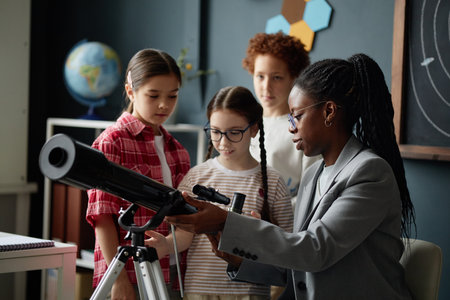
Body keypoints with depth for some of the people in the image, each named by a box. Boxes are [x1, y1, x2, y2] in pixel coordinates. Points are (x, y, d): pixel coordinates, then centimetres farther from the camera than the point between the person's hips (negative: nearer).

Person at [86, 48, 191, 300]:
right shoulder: (112, 142, -4)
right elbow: (101, 215, -9)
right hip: (130, 276, -5)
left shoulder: (177, 149, 14)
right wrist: (118, 277, -14)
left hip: (172, 277, 5)